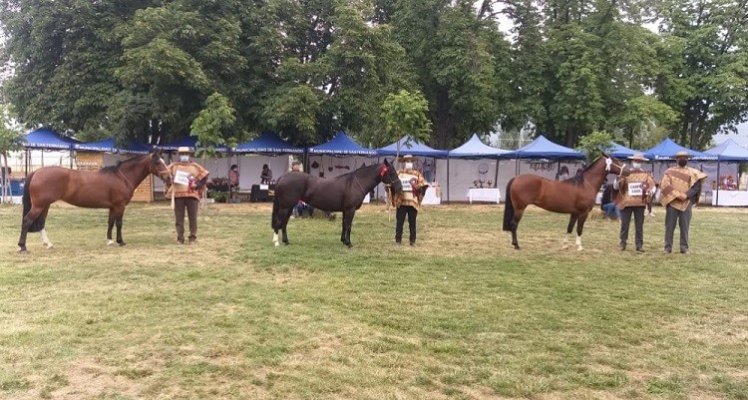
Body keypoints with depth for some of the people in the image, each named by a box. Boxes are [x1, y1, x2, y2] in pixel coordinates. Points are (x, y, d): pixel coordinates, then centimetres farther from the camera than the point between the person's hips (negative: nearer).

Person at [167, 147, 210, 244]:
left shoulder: (195, 166, 7)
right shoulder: (173, 166, 9)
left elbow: (205, 175, 6)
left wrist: (198, 185, -6)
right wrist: (170, 180, -7)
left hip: (192, 195, 0)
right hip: (178, 195, 0)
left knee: (193, 217, 1)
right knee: (179, 218, 3)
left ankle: (193, 237, 11)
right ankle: (180, 238, 10)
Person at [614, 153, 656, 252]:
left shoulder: (646, 175, 7)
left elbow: (652, 186, 3)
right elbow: (615, 187, 1)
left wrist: (650, 192, -19)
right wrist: (619, 180, -21)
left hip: (640, 203, 1)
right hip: (626, 203, -1)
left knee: (639, 225, 6)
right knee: (624, 224, 5)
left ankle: (639, 244, 13)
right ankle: (622, 243, 15)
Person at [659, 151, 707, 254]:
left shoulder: (693, 172, 8)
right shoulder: (669, 171, 7)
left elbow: (696, 186, -2)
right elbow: (665, 185, -5)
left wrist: (686, 195, -16)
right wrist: (677, 194, -15)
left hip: (686, 203, 0)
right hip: (672, 202, 0)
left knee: (685, 226, 2)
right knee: (669, 226, 1)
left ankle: (684, 247, 10)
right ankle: (668, 247, 8)